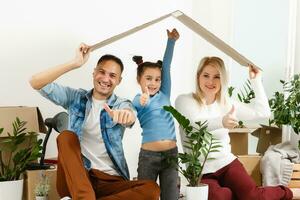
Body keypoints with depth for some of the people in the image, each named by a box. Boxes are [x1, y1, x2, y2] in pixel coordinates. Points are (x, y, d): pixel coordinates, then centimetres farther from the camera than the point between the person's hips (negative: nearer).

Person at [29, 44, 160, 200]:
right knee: (66, 137, -25)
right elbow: (36, 83, -5)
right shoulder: (76, 97, 8)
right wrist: (75, 63, -15)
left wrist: (126, 114, -50)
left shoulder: (121, 105, 5)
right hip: (74, 178, 0)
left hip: (110, 180, 0)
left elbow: (129, 117, -22)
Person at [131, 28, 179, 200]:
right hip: (148, 155, -3)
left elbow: (167, 66, 3)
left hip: (171, 153, 3)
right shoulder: (138, 100, 0)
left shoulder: (164, 94, 10)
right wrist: (143, 101, -48)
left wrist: (171, 41, -4)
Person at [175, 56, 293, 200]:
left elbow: (263, 112, 10)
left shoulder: (225, 104, 9)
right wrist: (221, 122, -44)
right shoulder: (184, 101, -5)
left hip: (227, 164, 3)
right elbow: (192, 126, -26)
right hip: (199, 172, -3)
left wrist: (255, 81, 7)